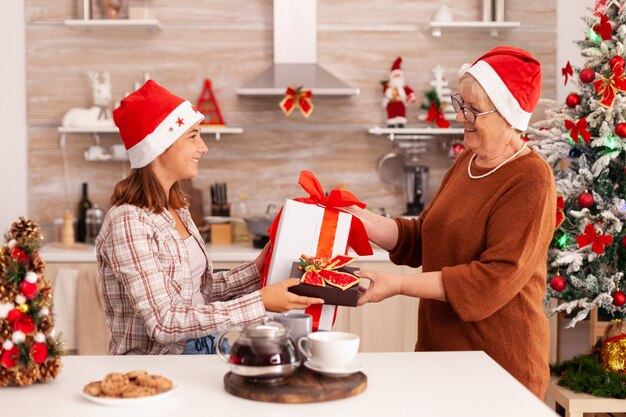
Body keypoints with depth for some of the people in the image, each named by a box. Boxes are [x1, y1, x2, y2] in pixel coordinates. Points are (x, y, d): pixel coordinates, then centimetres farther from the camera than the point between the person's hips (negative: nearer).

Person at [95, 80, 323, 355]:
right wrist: (260, 302, -22)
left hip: (202, 351, 8)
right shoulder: (128, 222, -17)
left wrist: (257, 270, 3)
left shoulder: (177, 210, 10)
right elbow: (164, 323, -23)